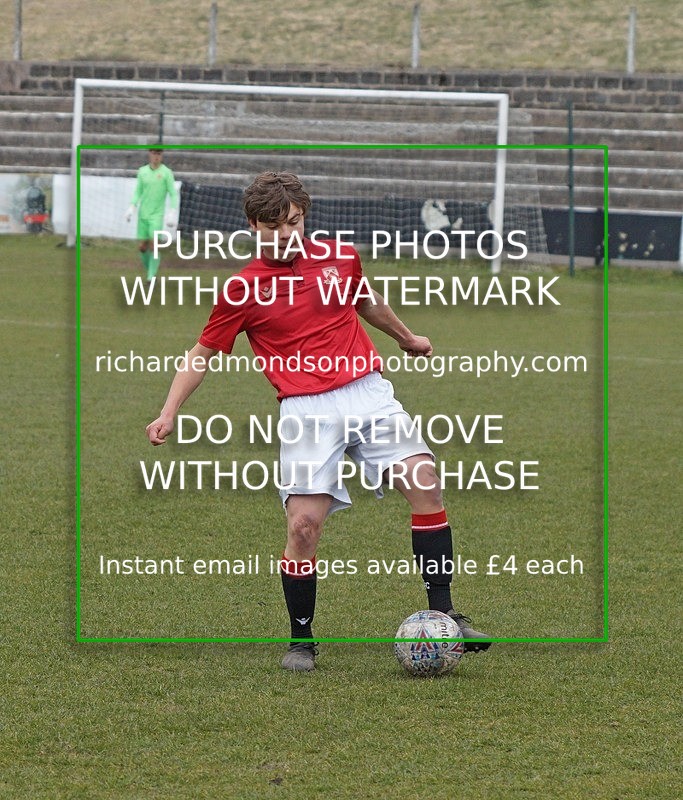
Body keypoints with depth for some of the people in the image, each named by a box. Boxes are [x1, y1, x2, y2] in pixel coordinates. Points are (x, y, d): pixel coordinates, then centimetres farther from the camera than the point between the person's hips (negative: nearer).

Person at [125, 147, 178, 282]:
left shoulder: (166, 173, -5)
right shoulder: (142, 171, 6)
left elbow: (173, 194, -5)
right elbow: (138, 192, 13)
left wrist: (172, 213, -15)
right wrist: (131, 208, 0)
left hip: (157, 215, -4)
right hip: (143, 215, 4)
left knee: (153, 245, -14)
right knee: (142, 247, 2)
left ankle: (151, 277, -6)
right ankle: (149, 269, 29)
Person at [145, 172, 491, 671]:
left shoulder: (340, 258, 9)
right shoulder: (244, 290, 1)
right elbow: (203, 354, 8)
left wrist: (408, 338, 45)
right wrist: (169, 414, -1)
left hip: (368, 392, 3)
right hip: (307, 410, -3)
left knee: (425, 482, -14)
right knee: (304, 524, -14)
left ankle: (443, 614, -7)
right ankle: (301, 640, 6)